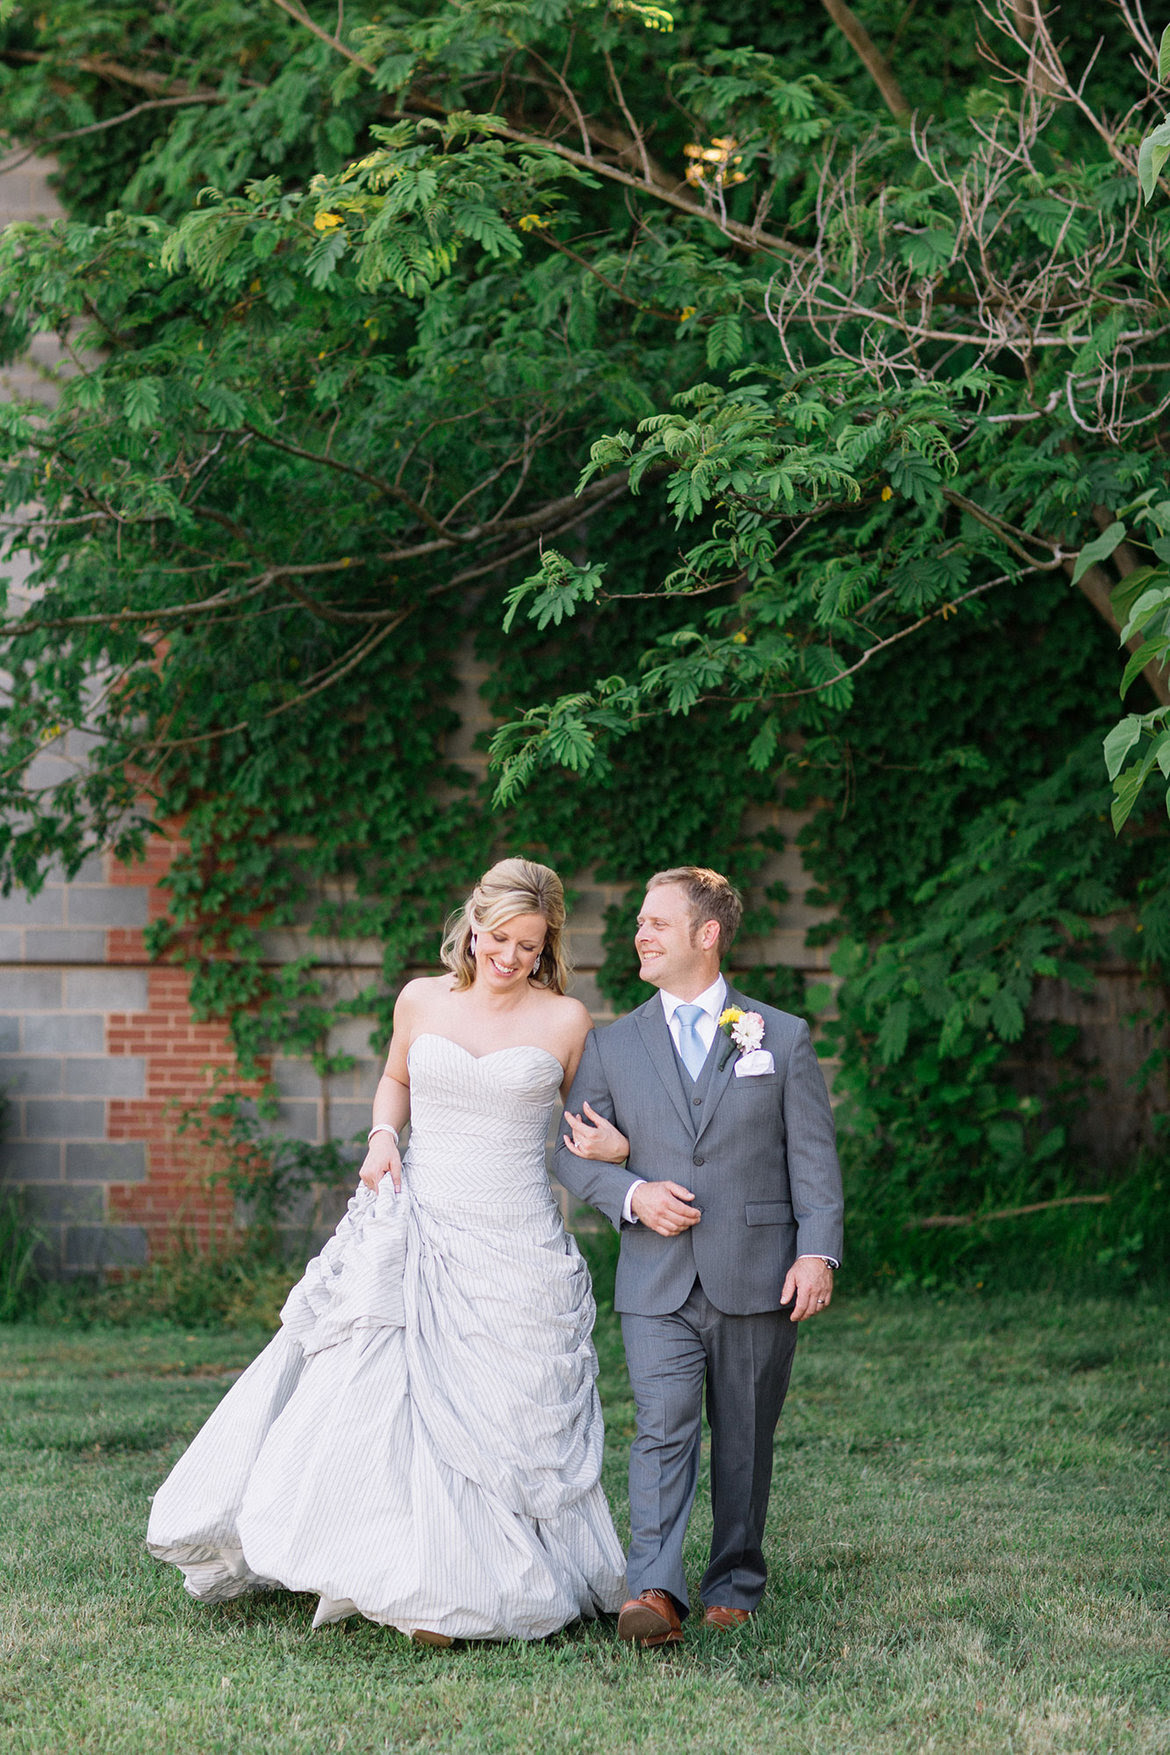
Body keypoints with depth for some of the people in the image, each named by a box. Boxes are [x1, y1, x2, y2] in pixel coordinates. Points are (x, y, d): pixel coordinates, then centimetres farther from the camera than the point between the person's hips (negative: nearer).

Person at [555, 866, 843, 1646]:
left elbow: (814, 1157, 2)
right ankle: (654, 1590, -25)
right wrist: (631, 1194, -7)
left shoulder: (783, 1038, 5)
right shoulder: (613, 1045, 10)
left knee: (745, 1441, 7)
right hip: (657, 1281, 0)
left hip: (757, 1277, 0)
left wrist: (818, 1251, -9)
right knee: (663, 1430, -14)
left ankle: (734, 1585, 20)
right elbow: (572, 1153, 11)